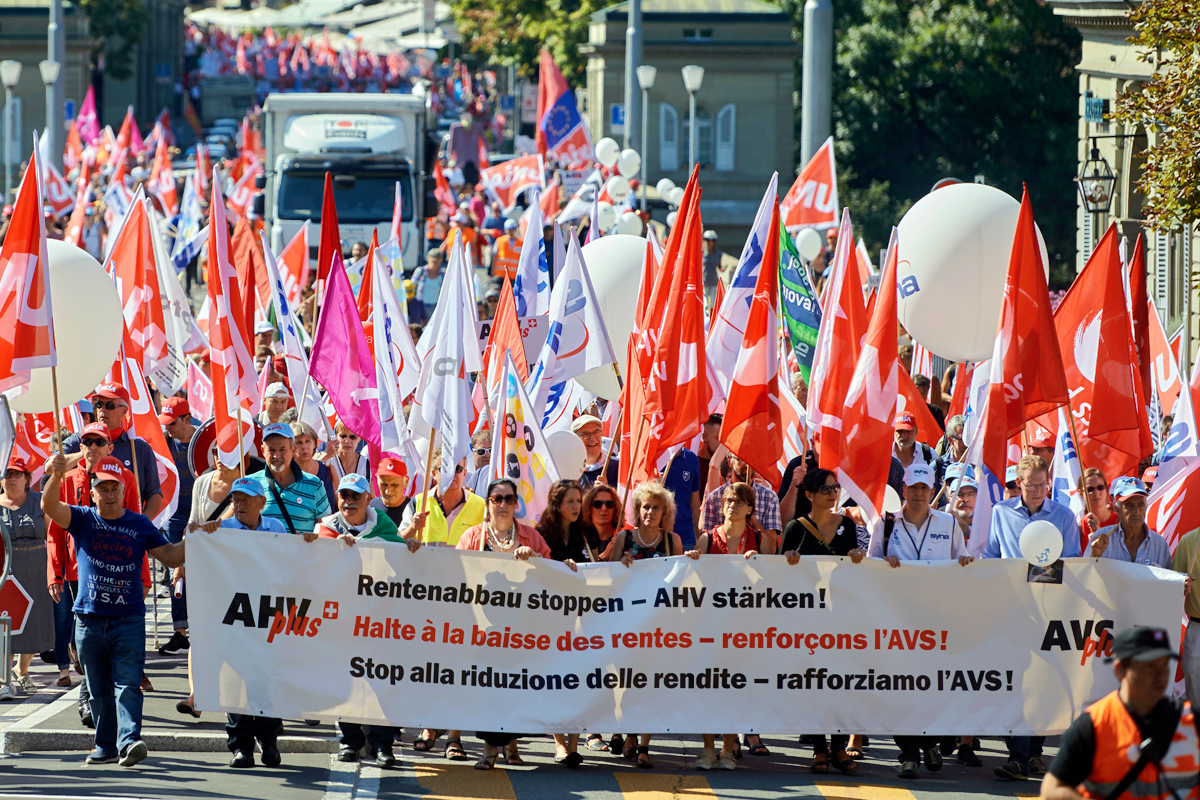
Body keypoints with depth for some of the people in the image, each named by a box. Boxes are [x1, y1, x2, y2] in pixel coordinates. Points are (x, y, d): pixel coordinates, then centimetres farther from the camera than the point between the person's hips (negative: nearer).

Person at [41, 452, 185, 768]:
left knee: (127, 684, -13)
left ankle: (129, 742, -23)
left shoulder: (139, 525, 7)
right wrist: (56, 476, -31)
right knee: (99, 690, 8)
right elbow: (49, 506, -12)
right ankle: (106, 746, 16)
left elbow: (170, 556, 10)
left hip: (129, 617, -1)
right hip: (90, 618, 1)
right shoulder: (82, 519, 5)